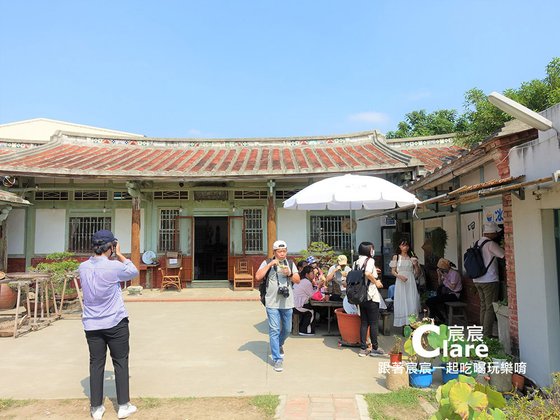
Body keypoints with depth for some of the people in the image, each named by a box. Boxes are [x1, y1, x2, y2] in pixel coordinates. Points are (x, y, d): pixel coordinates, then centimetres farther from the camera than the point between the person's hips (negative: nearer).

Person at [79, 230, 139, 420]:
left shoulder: (83, 267, -2)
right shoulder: (113, 267, -16)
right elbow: (134, 272, 1)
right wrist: (119, 254, 6)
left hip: (92, 325, 4)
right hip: (116, 323, -4)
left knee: (96, 364, 11)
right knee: (120, 363, 9)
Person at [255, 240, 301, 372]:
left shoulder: (290, 264, 9)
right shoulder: (267, 263, 0)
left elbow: (298, 280, 4)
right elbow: (257, 277, -14)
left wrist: (290, 274, -14)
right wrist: (270, 265, -18)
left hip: (287, 303, 4)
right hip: (272, 303, -3)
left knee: (287, 329, 16)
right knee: (274, 330, -5)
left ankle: (279, 345, 46)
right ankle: (277, 359, 4)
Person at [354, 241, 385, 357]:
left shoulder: (357, 262, 9)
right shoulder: (370, 260, -11)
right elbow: (367, 274, -28)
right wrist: (376, 282, -11)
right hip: (371, 296, -6)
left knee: (363, 323, 10)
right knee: (373, 323, 5)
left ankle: (363, 349, 12)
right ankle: (375, 348, 14)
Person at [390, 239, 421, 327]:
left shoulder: (412, 257, 9)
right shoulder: (396, 257, 5)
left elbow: (417, 272, 11)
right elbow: (393, 271, 3)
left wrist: (416, 264, -7)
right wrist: (399, 276, -15)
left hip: (411, 282, 2)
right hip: (400, 282, -1)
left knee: (412, 301, -4)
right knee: (401, 302, -1)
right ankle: (402, 322, 5)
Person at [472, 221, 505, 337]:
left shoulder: (478, 243, 10)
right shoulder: (490, 244, -14)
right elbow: (504, 255, -13)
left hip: (477, 280, 8)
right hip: (489, 280, -8)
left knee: (483, 306, 13)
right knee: (490, 308, -2)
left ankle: (483, 331, 17)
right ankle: (487, 334, -1)